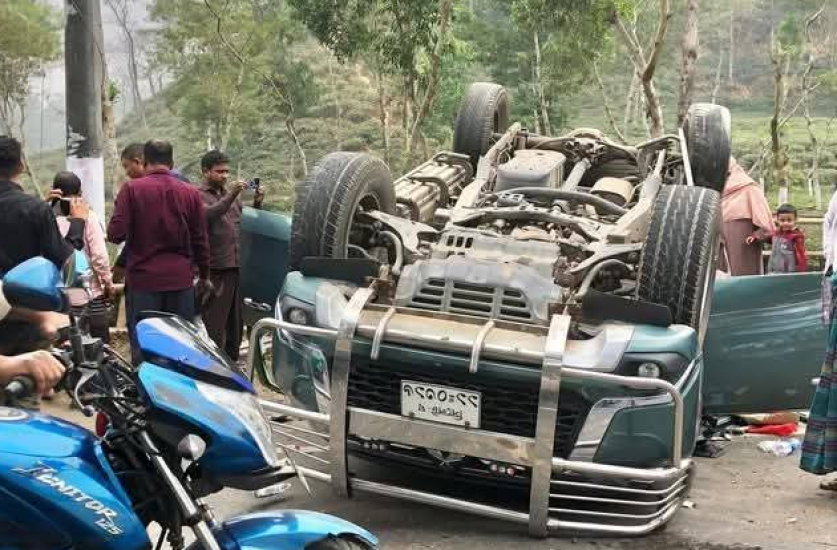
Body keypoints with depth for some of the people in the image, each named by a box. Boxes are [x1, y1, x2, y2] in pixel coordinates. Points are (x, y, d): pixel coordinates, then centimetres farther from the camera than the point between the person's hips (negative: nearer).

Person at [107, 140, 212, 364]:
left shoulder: (132, 189, -5)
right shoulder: (191, 193, 3)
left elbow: (115, 234, -10)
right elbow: (200, 240, 7)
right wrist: (204, 276, 19)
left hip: (143, 279, -2)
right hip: (180, 279, 2)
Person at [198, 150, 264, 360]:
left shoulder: (232, 195, 20)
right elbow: (208, 215, -21)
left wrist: (256, 203, 3)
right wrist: (231, 196, -30)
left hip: (236, 266, 7)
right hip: (215, 269, -7)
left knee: (235, 321, 14)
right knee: (214, 324, -8)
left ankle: (232, 360, 24)